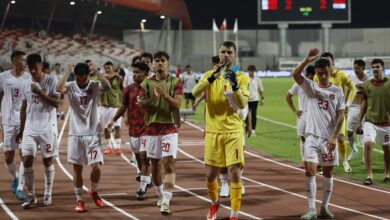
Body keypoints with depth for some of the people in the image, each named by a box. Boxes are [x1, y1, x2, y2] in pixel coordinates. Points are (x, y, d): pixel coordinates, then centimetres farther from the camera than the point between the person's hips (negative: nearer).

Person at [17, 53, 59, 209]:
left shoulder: (51, 81, -5)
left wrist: (39, 92, -21)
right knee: (26, 160, -6)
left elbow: (56, 103, -13)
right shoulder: (26, 84, 7)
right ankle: (31, 196, 4)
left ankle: (48, 194, 18)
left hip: (47, 128, -3)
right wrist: (21, 129, 15)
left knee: (48, 161, 5)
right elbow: (24, 108, 14)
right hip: (30, 128, 3)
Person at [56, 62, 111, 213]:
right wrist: (67, 71, -23)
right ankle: (79, 200, 16)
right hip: (75, 134, 1)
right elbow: (59, 89, -25)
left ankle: (94, 192, 20)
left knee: (96, 167, -7)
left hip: (93, 134, -1)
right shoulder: (71, 86, -3)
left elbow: (107, 87, -26)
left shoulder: (95, 86, -4)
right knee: (77, 168, 5)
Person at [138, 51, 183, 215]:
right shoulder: (147, 83, 7)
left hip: (170, 128, -3)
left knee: (169, 162, -15)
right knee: (155, 163, 12)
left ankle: (166, 201, -23)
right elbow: (141, 104, 1)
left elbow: (177, 104, -9)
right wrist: (152, 98, -18)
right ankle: (160, 194, 32)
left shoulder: (175, 82, 0)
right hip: (152, 127, 3)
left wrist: (166, 95, -27)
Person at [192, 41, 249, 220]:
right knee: (210, 174, 8)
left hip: (233, 132, -2)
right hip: (213, 132, 2)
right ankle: (214, 203, 36)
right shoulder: (210, 75, 5)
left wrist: (235, 86, -25)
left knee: (235, 172, -9)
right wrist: (212, 78, -27)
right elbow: (195, 93, -13)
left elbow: (242, 105, -9)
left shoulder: (241, 77, 1)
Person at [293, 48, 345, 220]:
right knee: (310, 170, -10)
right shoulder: (310, 87, 1)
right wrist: (307, 60, -30)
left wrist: (334, 137, -10)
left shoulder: (337, 91, 2)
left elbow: (340, 116, -1)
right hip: (312, 136, -1)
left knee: (328, 172, 8)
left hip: (329, 138, 1)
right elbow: (295, 75, -17)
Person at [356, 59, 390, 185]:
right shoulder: (367, 85, 2)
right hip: (370, 121, 1)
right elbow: (364, 103, 8)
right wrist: (359, 121, 5)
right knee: (368, 143, -16)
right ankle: (369, 175, -11)